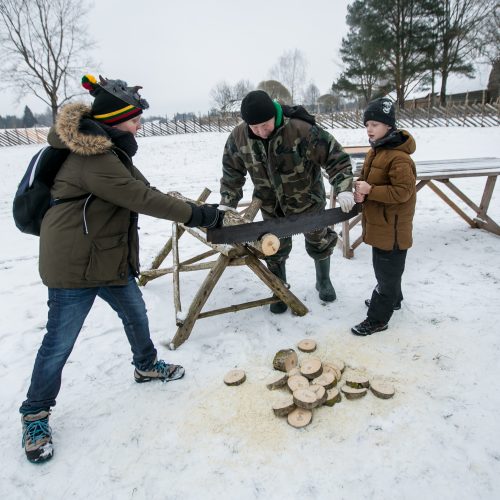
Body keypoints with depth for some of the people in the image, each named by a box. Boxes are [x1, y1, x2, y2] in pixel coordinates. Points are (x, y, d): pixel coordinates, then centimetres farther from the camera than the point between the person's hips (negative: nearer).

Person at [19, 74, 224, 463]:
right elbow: (143, 198, -27)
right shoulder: (93, 160, -24)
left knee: (136, 314, 21)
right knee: (60, 342, 5)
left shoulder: (109, 149, 9)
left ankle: (147, 366, 46)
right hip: (74, 266, -10)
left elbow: (141, 192, 10)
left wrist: (195, 214, 4)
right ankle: (35, 415, 27)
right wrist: (197, 215, -18)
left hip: (111, 257, 10)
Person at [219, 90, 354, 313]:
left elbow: (335, 157, -25)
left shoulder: (302, 130, -31)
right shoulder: (238, 137, -18)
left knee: (319, 242, 15)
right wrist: (226, 202, -13)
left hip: (307, 200, -2)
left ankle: (323, 281, 43)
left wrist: (343, 188, -36)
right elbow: (232, 171, -3)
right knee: (275, 250, 11)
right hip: (271, 205, 3)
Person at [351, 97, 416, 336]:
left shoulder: (399, 157, -23)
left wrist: (370, 190, -26)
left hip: (392, 227, -10)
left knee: (387, 271, 4)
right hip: (379, 222, 10)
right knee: (384, 267, 25)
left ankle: (377, 319, 16)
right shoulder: (375, 151, 7)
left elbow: (402, 191, -28)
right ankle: (392, 299, 47)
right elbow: (365, 177, 14)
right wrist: (359, 189, -8)